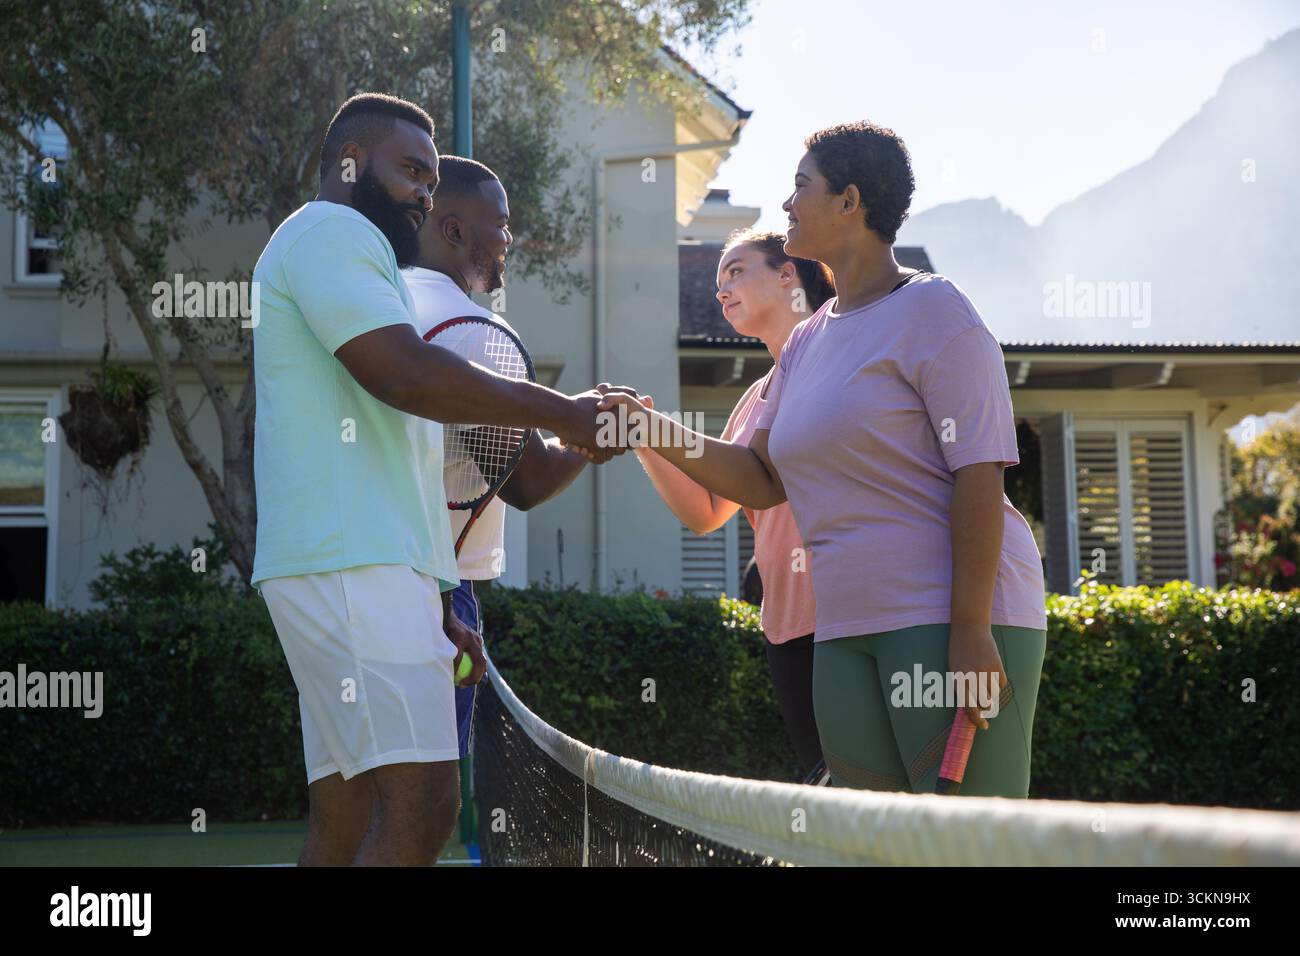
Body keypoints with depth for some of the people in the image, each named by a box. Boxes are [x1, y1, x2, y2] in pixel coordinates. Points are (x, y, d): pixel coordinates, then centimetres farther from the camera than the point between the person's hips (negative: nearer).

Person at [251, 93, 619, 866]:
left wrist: (436, 613, 26)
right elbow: (404, 373, -17)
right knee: (421, 807, -19)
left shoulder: (345, 248, 31)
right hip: (352, 568, -10)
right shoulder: (330, 230, -1)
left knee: (345, 825, 4)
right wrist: (563, 412, -9)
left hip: (371, 568, 10)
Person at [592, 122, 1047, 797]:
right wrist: (662, 436, 4)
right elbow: (763, 481, 19)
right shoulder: (807, 342, 19)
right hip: (847, 630, 8)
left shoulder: (930, 310, -5)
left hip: (956, 617, -8)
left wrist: (971, 632, -19)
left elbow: (978, 474, -13)